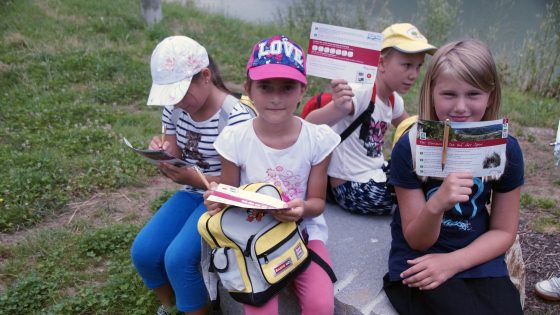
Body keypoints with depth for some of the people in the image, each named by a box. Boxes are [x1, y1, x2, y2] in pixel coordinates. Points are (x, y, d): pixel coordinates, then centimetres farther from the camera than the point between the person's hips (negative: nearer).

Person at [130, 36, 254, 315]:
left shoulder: (236, 118, -23)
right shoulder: (174, 109, -3)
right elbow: (178, 158, 8)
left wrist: (194, 178, -32)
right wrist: (162, 153, -16)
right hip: (191, 194, 7)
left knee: (178, 258, -23)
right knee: (143, 252, -7)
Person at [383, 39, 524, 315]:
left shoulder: (506, 149, -6)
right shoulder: (409, 148, -15)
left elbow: (503, 231, 2)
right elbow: (417, 241, -10)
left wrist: (453, 262, -14)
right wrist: (436, 204, -32)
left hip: (478, 260, 3)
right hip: (419, 262, -2)